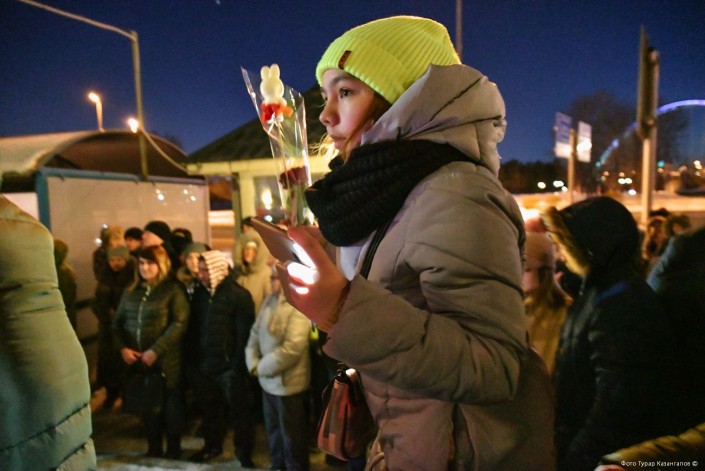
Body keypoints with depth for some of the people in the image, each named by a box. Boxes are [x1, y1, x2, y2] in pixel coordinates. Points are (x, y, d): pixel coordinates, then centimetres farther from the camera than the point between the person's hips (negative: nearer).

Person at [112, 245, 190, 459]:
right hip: (137, 360, 4)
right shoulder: (131, 290, 8)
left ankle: (173, 451, 25)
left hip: (166, 360, -4)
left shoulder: (173, 289, -7)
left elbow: (179, 324, -15)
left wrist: (155, 351, -18)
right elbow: (118, 322, 11)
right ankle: (154, 449, 32)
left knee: (171, 406, 8)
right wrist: (122, 348, -5)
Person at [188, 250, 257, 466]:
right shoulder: (199, 293, 7)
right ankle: (212, 445, 41)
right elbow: (194, 327, 12)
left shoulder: (238, 295, -13)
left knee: (239, 412, 7)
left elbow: (244, 334, -14)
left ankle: (244, 452, 25)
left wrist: (239, 365, -17)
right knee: (210, 410, 21)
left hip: (229, 367, -6)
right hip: (204, 365, 6)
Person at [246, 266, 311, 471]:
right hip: (269, 381, 8)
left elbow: (292, 348, -27)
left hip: (288, 383, -8)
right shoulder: (269, 301, 6)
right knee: (273, 431, 25)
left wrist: (262, 367, -16)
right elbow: (255, 332, 8)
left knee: (291, 437, 11)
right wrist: (253, 363, -6)